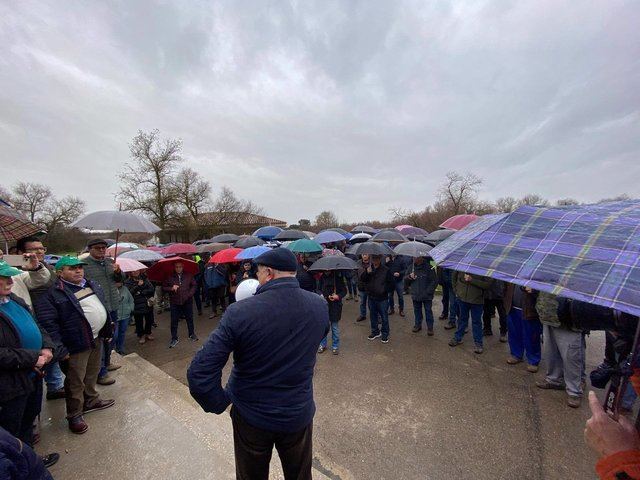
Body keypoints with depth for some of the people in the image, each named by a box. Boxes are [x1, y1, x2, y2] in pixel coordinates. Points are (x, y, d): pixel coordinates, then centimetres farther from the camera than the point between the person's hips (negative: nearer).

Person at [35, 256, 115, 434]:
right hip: (77, 345, -6)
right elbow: (47, 323, -16)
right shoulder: (53, 294, -15)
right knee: (76, 382, 8)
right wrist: (60, 350, -18)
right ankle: (74, 415, 26)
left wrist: (108, 331, 15)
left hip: (97, 339, 7)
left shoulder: (91, 285, 7)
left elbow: (102, 307, 16)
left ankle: (91, 401, 42)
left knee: (92, 374, 23)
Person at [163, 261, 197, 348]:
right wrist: (171, 288, -18)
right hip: (175, 302, -1)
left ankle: (192, 335, 31)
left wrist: (190, 294, -6)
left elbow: (194, 285, 6)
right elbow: (164, 287, -1)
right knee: (174, 321, 5)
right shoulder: (170, 277, -5)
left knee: (189, 319, 13)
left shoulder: (188, 275, -2)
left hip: (187, 301, 1)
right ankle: (174, 338, 20)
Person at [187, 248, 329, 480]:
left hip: (251, 417, -1)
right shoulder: (320, 306, -16)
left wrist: (220, 402, -7)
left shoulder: (239, 312, -27)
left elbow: (199, 373, -24)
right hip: (300, 414, 2)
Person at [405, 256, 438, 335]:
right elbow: (405, 279, 11)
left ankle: (430, 327, 21)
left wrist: (429, 291, -15)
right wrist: (409, 277, -13)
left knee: (428, 311, 7)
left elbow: (435, 281, -8)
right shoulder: (411, 268, 3)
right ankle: (418, 325, 33)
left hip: (427, 296, -4)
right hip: (415, 295, 4)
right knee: (417, 311, 17)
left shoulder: (429, 268, -10)